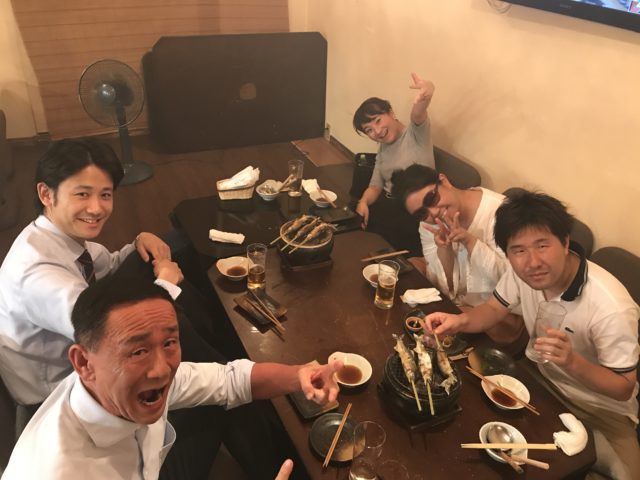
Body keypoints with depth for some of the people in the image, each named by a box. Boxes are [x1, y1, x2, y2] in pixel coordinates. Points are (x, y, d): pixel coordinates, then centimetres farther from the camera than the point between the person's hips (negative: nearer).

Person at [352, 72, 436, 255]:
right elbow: (376, 185, 12)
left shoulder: (416, 134, -6)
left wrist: (426, 92, -53)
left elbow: (418, 114, -29)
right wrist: (363, 202, -12)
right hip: (388, 205, 7)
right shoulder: (383, 148, 15)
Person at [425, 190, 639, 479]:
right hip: (544, 381, 4)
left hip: (599, 409, -4)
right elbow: (494, 308, -1)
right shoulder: (521, 270, -17)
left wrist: (572, 361, -39)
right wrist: (461, 320, -22)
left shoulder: (611, 309, -32)